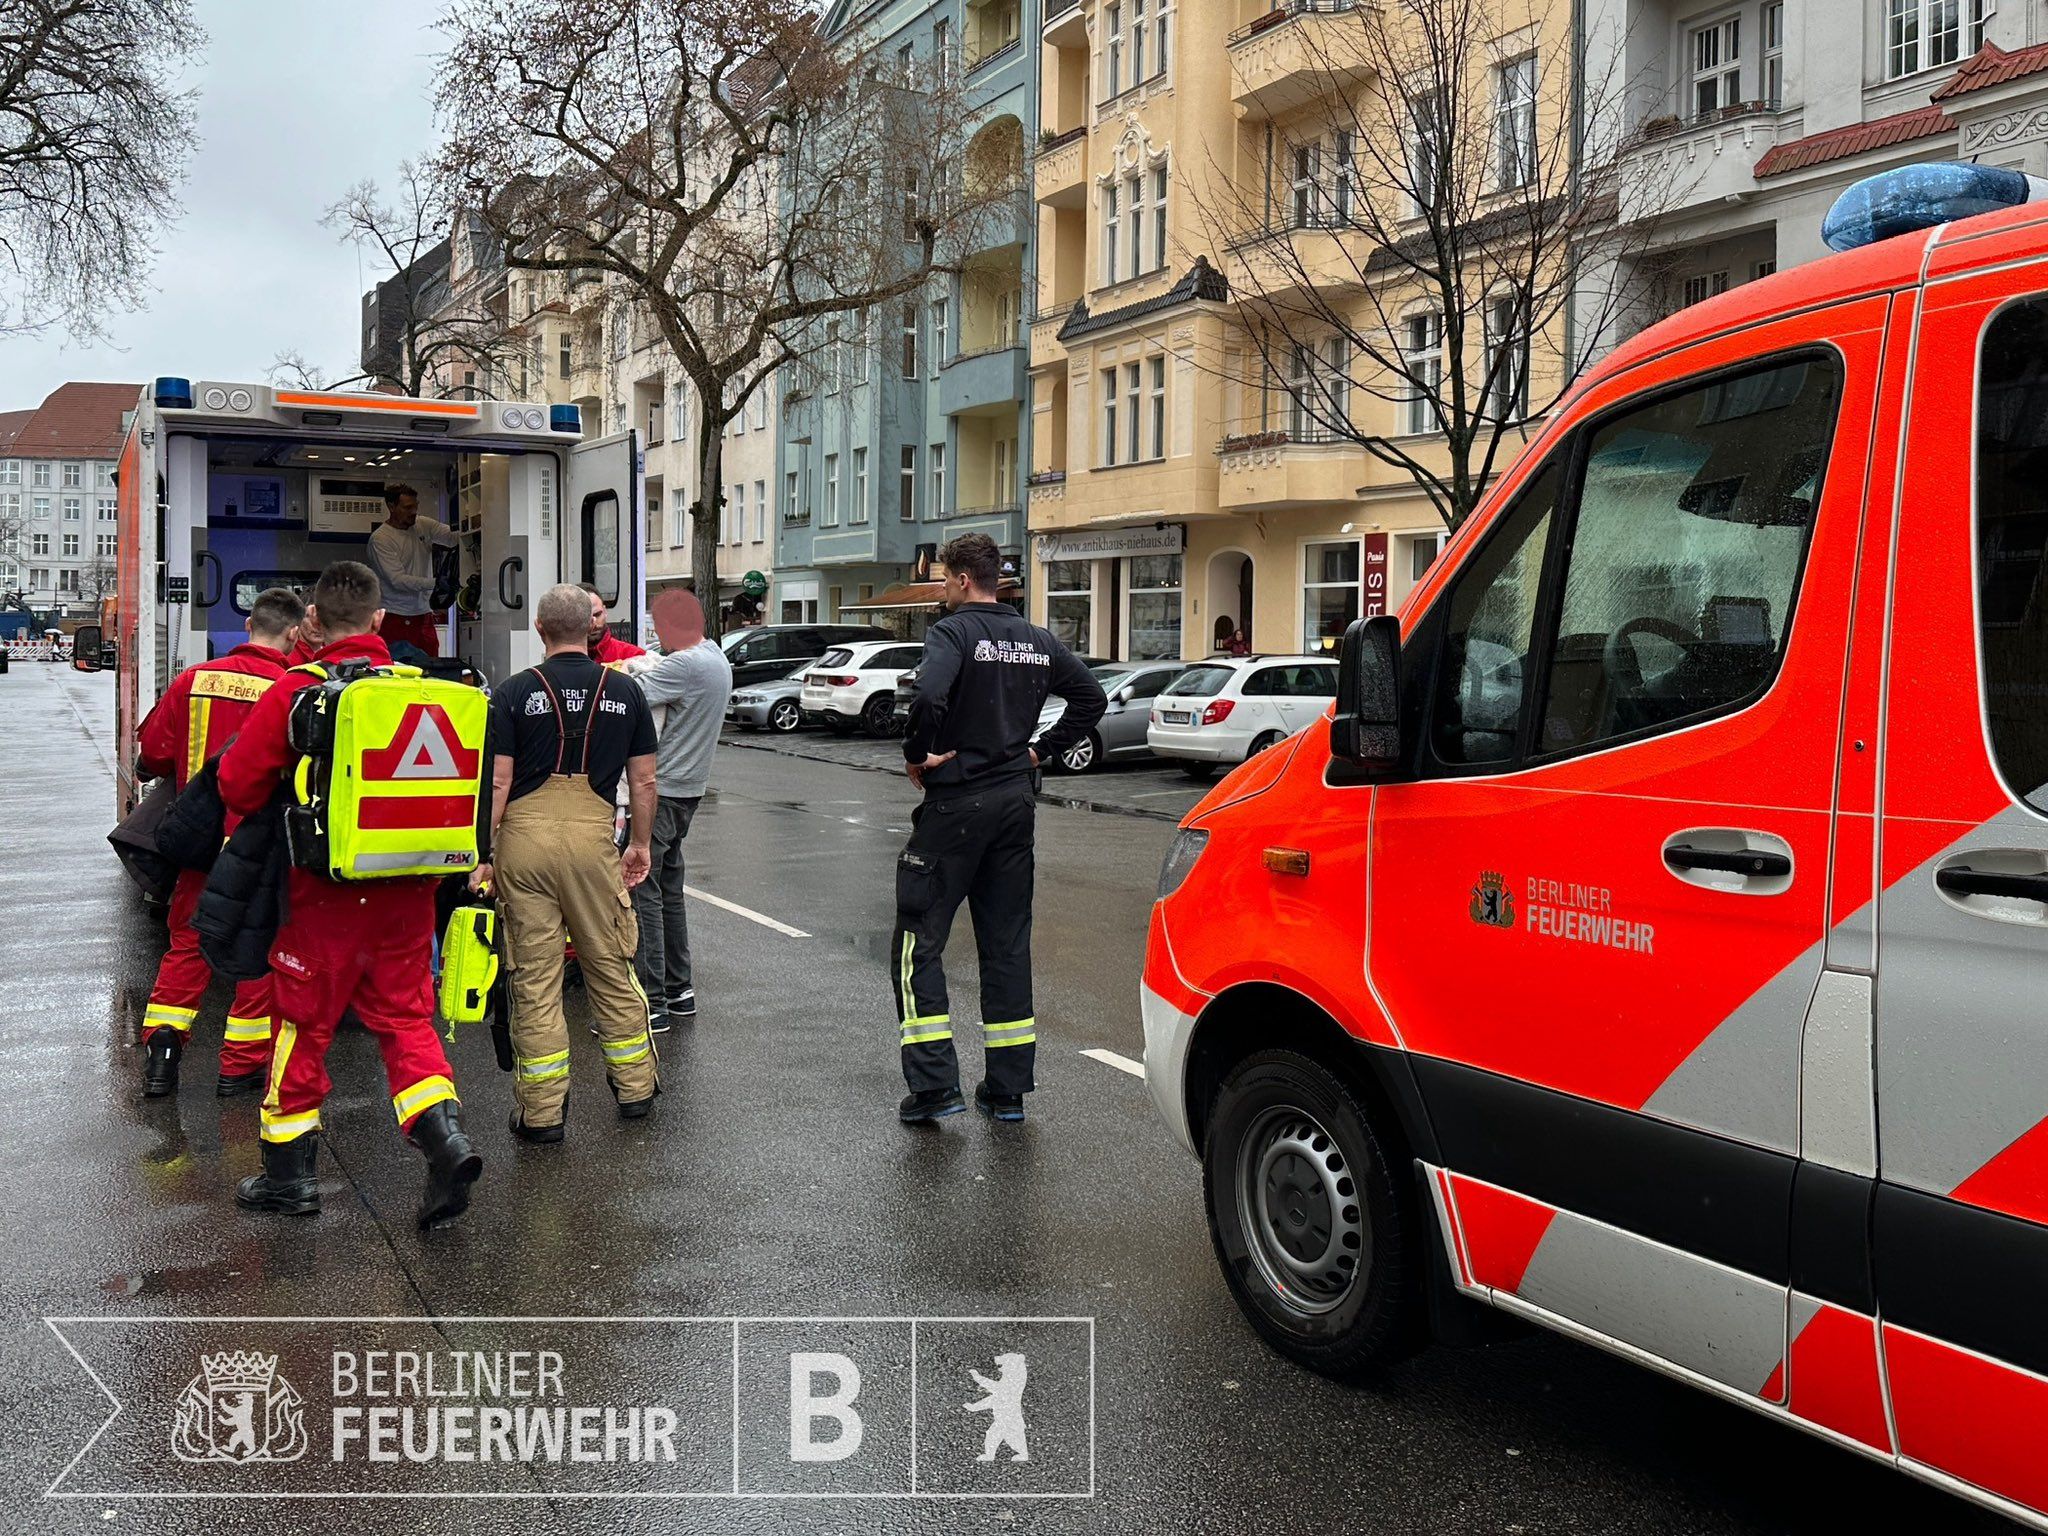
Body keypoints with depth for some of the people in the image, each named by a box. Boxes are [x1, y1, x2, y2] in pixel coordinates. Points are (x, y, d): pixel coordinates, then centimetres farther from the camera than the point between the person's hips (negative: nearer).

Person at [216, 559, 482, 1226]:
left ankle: (288, 1172, 23)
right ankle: (446, 1139, -4)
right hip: (408, 890, 3)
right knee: (405, 1017, 14)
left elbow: (240, 783, -6)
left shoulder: (296, 689, -9)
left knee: (303, 1022, 12)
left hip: (327, 890, -3)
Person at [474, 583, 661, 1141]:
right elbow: (643, 780, 7)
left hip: (525, 835, -1)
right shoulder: (625, 691, 4)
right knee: (610, 964, 16)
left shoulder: (514, 692, -1)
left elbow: (497, 782, -4)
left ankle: (541, 1110, 11)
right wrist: (640, 843, 19)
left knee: (534, 975, 5)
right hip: (592, 834, 1)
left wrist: (482, 854, 3)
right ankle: (635, 1084, 27)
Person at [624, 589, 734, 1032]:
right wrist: (643, 667, 1)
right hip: (689, 787, 10)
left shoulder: (685, 666, -19)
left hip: (662, 791, -10)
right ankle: (679, 991, 25)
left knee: (642, 890, -8)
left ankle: (652, 1003, -8)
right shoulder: (715, 656, 11)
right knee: (668, 889, 18)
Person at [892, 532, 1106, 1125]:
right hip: (1016, 803, 6)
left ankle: (933, 1085, -4)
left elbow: (930, 697, -29)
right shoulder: (1038, 640, 10)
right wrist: (1043, 748, 12)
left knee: (920, 941, 2)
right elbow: (1092, 697, 13)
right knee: (1007, 943, 12)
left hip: (955, 803, -6)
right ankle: (1008, 1089, 15)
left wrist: (916, 754, -14)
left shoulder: (953, 631, -11)